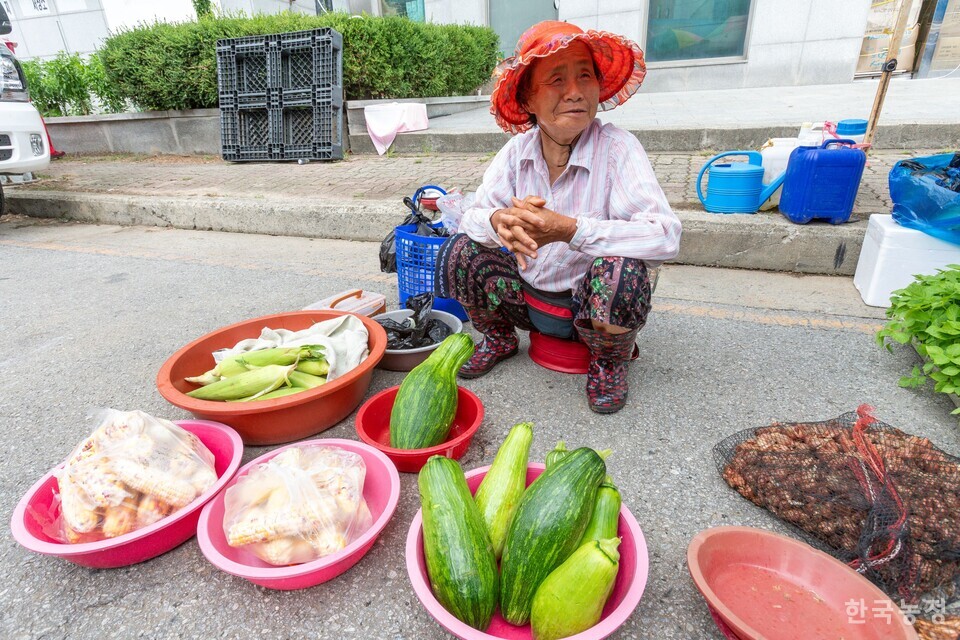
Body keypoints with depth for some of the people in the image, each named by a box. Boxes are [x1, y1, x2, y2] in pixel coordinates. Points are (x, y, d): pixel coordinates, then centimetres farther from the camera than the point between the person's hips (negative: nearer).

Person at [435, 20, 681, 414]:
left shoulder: (617, 148, -19)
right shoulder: (517, 151, -6)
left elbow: (665, 237, -30)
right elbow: (471, 217, -7)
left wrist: (568, 229, -40)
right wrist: (499, 221, -31)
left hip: (591, 307, -3)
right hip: (529, 297, 4)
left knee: (620, 271, -34)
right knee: (460, 251, -11)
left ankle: (609, 360, 0)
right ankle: (500, 339, 16)